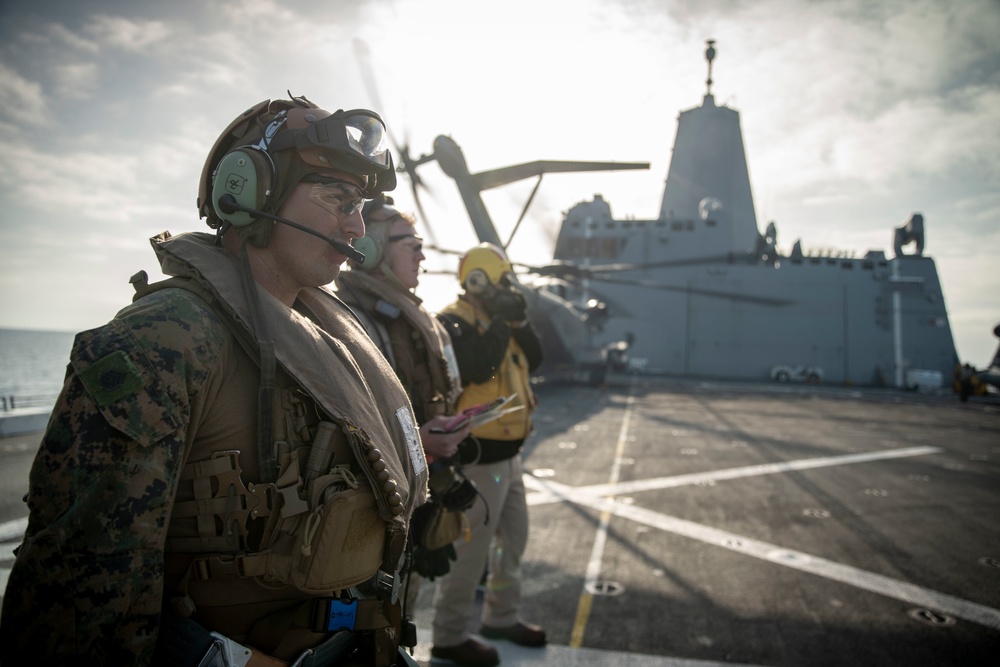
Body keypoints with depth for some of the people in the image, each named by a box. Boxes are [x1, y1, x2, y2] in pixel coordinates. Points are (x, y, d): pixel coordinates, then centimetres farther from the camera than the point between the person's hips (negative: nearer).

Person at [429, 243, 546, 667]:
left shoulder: (495, 320, 12)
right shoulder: (451, 324, -16)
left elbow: (534, 359, 8)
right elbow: (477, 367, -31)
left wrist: (518, 321, -6)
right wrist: (502, 322, -22)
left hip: (507, 453, 10)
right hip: (478, 456, -10)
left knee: (513, 537, 19)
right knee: (470, 548, -3)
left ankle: (502, 617, 35)